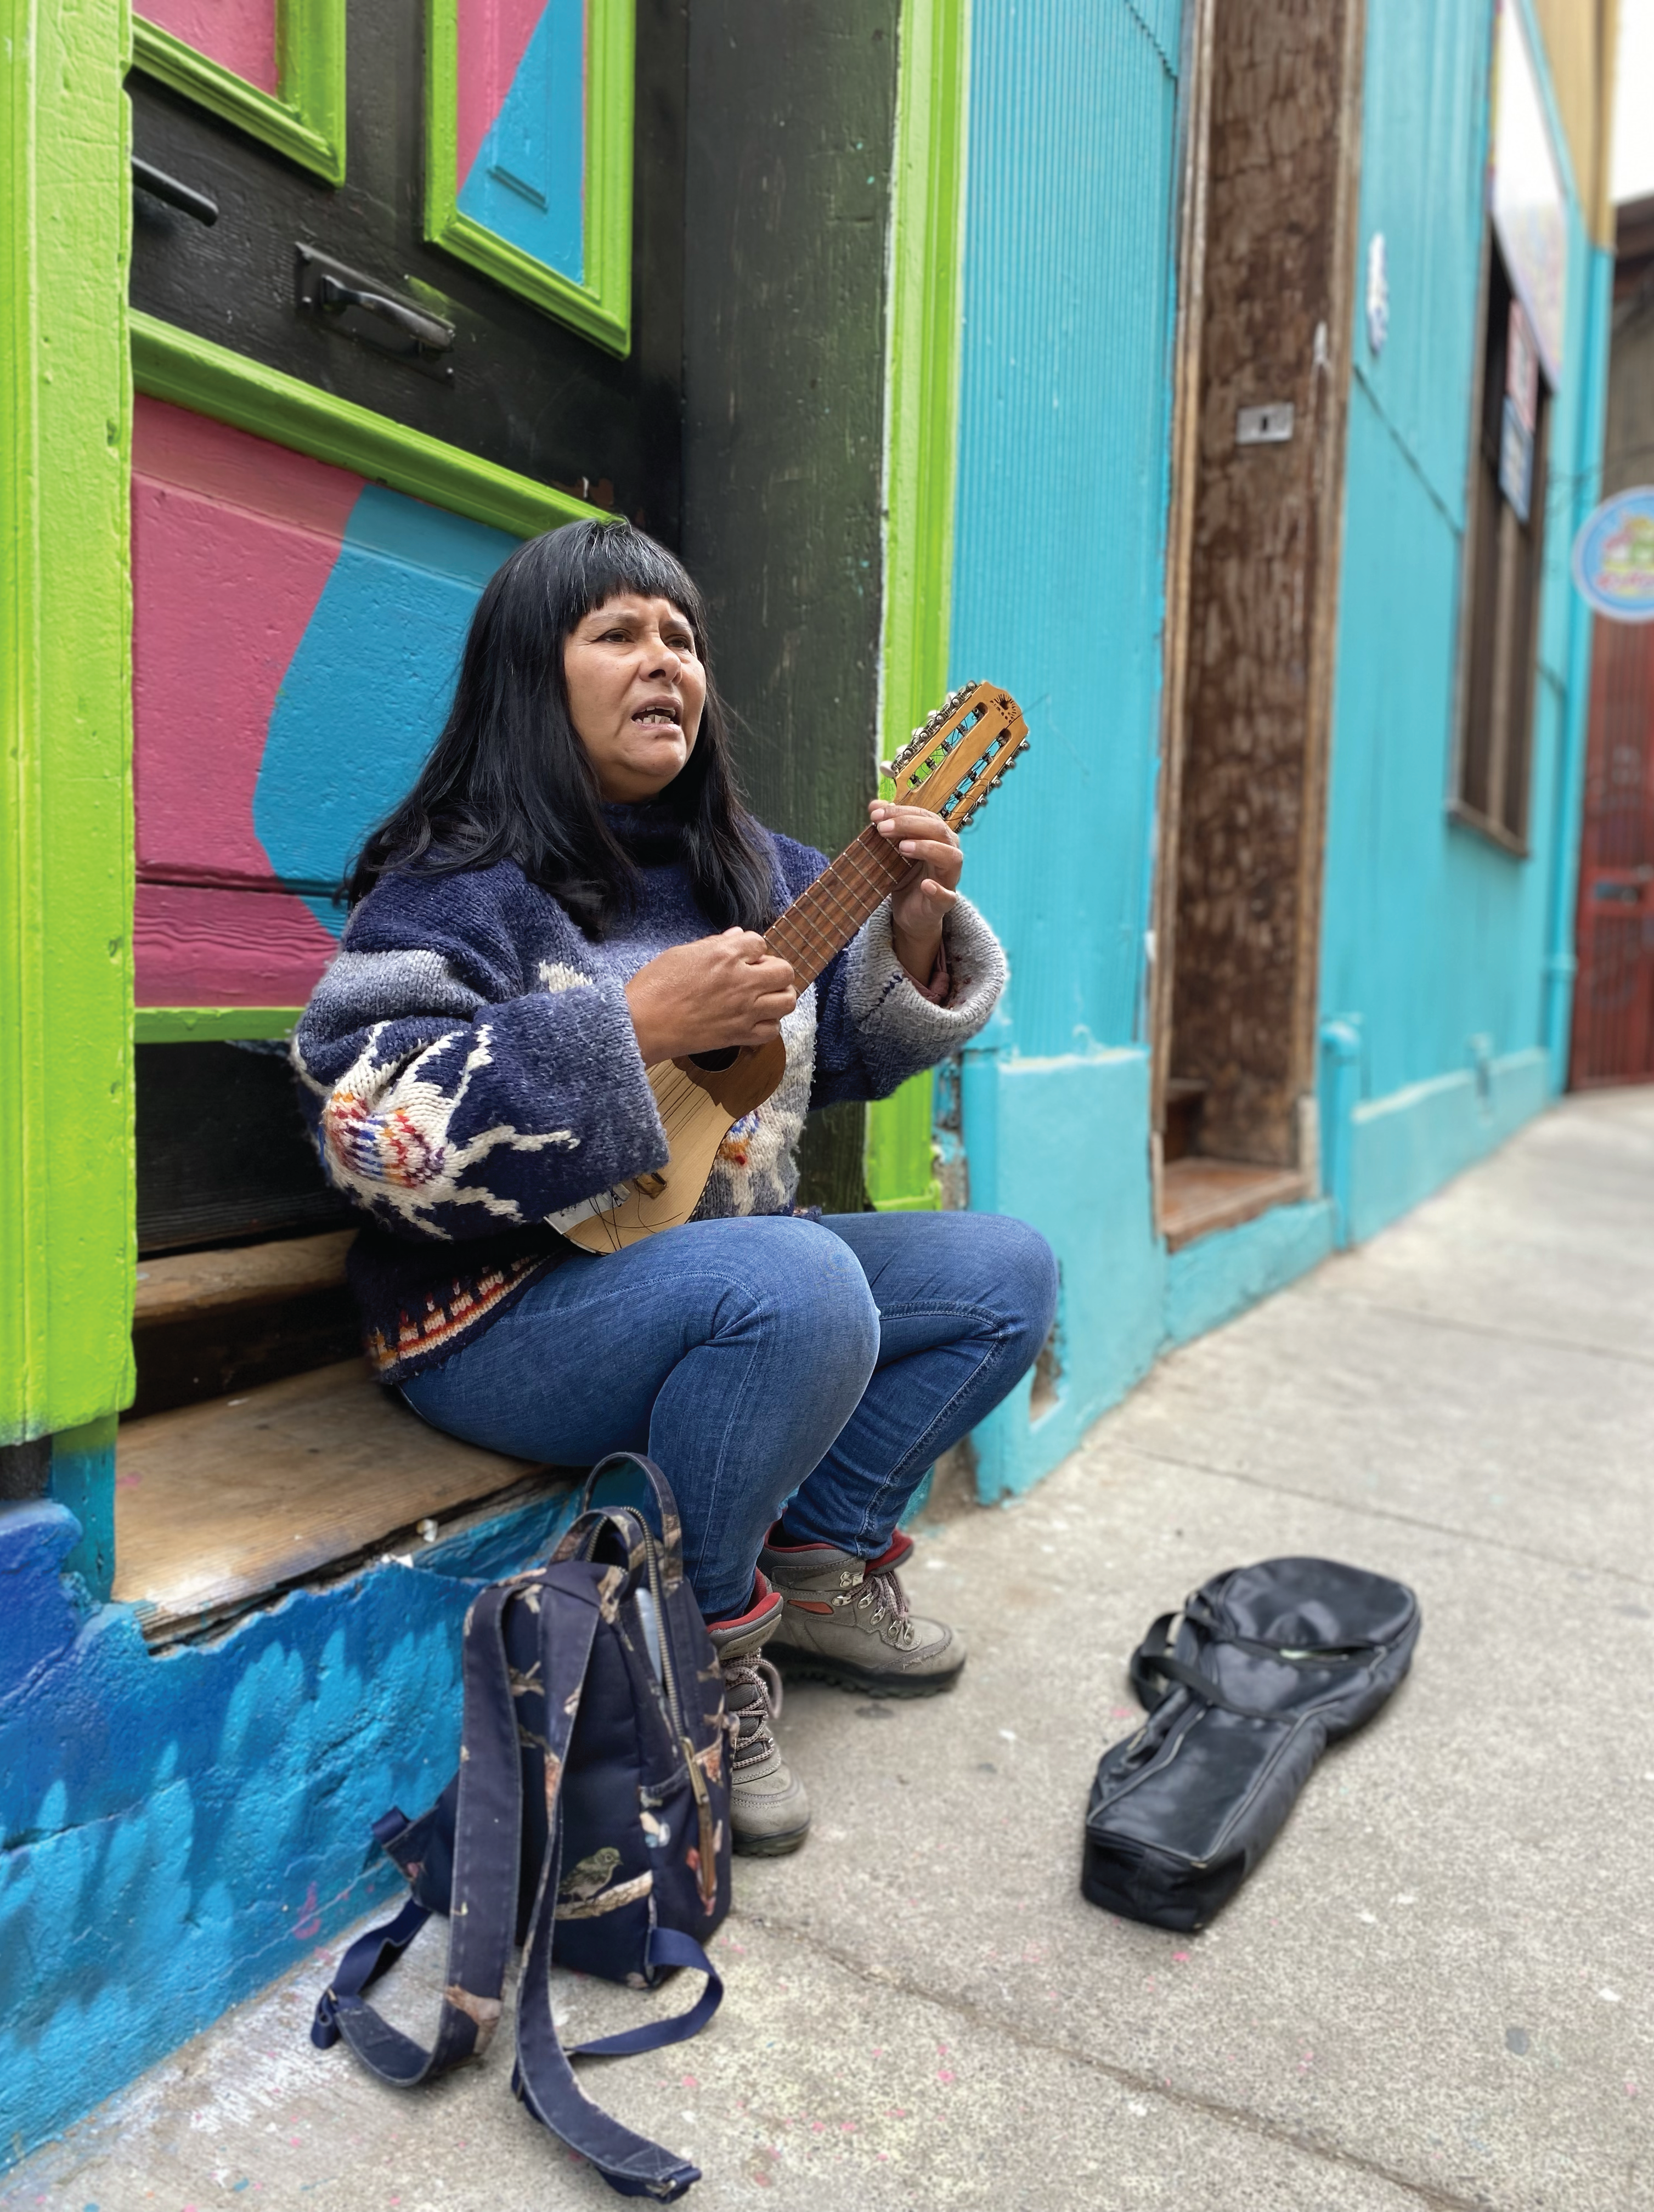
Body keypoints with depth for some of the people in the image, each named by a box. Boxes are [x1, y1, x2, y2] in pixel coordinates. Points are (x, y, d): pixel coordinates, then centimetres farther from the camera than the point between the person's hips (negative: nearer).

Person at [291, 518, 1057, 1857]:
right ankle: (703, 1652, -10)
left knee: (1007, 1270, 3)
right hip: (508, 1310, -7)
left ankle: (815, 1565, 11)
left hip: (723, 1262, 8)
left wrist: (917, 929, -7)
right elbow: (375, 1134, -25)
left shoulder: (749, 869, 9)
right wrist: (635, 1025, -29)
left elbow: (853, 1052, 13)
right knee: (801, 1285, -35)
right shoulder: (461, 882, -12)